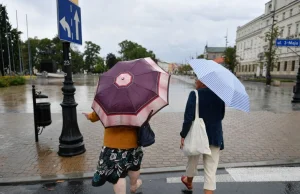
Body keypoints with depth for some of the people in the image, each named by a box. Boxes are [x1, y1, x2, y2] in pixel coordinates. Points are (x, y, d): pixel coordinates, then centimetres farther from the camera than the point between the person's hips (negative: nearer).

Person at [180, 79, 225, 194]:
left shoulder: (195, 94, -15)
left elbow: (188, 117, -20)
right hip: (215, 136, 2)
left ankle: (189, 181, 51)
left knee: (193, 161, 24)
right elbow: (221, 116, 9)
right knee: (211, 170, 6)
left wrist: (183, 135, -12)